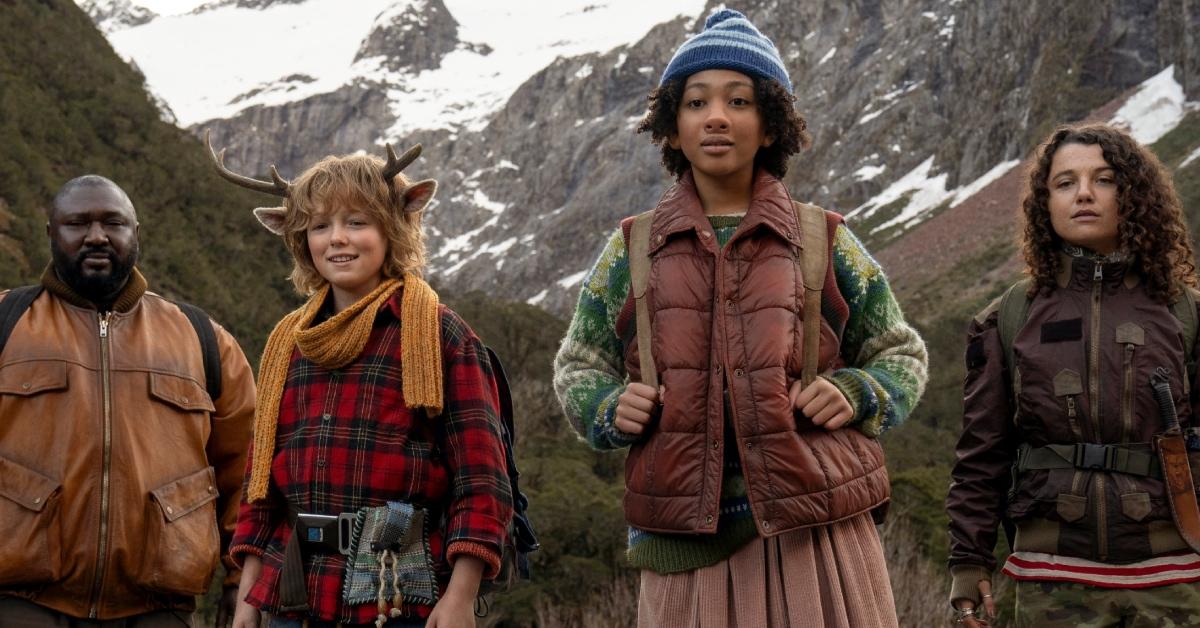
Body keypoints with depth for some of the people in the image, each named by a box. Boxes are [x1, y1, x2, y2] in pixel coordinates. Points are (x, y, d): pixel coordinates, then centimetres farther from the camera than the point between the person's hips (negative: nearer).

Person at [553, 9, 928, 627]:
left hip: (815, 535, 0)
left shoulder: (825, 242, 8)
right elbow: (576, 367, 20)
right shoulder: (631, 250, 11)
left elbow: (902, 355, 17)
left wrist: (855, 395, -5)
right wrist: (609, 408, -2)